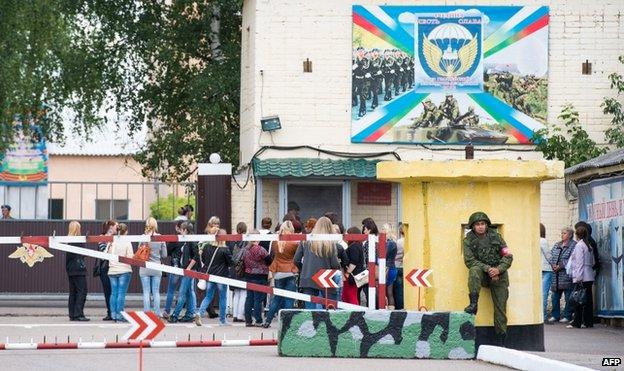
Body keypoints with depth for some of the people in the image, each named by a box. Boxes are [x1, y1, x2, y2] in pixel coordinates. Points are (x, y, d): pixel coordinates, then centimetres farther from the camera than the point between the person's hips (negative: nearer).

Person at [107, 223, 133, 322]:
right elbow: (130, 257, -10)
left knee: (113, 293, 9)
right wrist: (134, 256, 10)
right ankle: (119, 315, -6)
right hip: (124, 270, -4)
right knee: (121, 293, -3)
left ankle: (113, 314, 9)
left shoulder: (111, 242, 3)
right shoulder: (127, 242, -7)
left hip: (112, 270, 4)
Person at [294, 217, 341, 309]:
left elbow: (296, 260, 4)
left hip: (307, 280, 3)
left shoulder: (306, 241, 3)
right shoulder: (330, 243, -7)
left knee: (309, 309, 4)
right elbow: (335, 265, -8)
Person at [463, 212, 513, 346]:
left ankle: (500, 340, 2)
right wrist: (488, 269, -21)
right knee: (474, 270, -34)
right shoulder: (468, 240, 0)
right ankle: (473, 304, -38)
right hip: (482, 274, -1)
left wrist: (498, 269, -16)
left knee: (500, 307, -4)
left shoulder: (495, 236, 4)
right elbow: (469, 260, -10)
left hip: (499, 275, 1)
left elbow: (508, 256, 2)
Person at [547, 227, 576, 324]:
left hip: (567, 276, -7)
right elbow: (551, 256, 16)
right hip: (556, 276, 7)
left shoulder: (573, 245, -5)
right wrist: (553, 265, -3)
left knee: (568, 297, -1)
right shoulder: (557, 245, 19)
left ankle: (567, 316, 5)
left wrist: (560, 266, -16)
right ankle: (555, 316, 14)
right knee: (555, 297, 8)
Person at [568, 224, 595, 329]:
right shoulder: (589, 246, 14)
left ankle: (577, 322, -5)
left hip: (581, 277, -8)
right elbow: (592, 262, 17)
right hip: (590, 277, 8)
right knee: (588, 299, 8)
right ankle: (588, 321, 10)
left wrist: (578, 277, -15)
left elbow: (579, 263, -14)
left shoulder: (579, 245, -9)